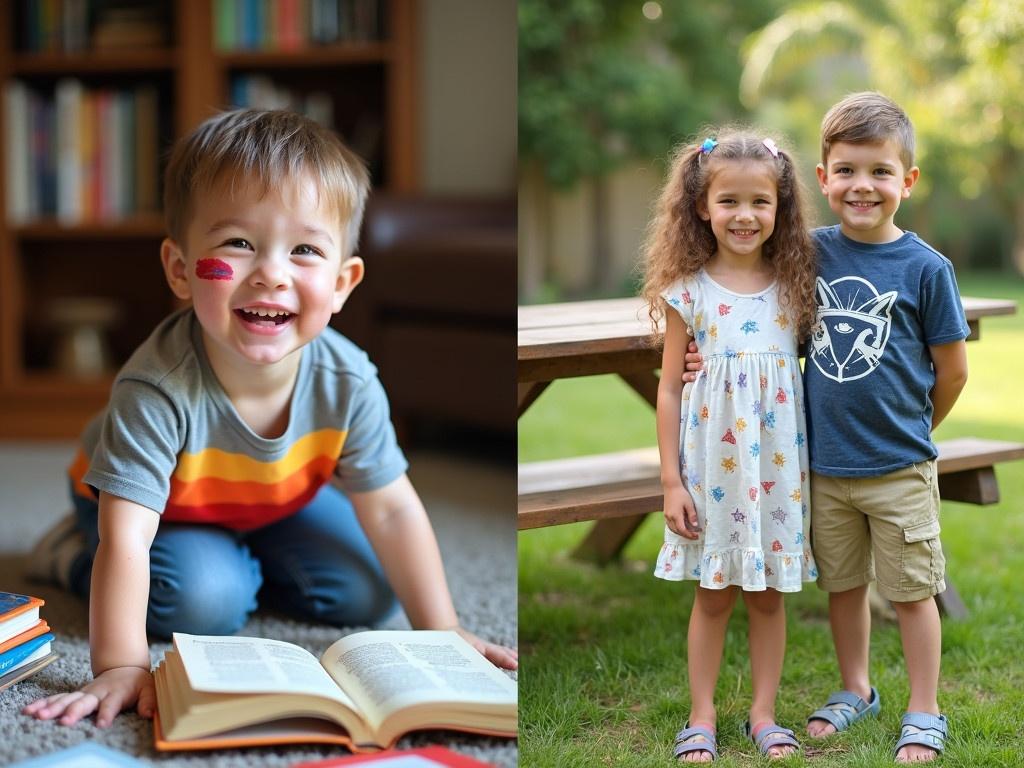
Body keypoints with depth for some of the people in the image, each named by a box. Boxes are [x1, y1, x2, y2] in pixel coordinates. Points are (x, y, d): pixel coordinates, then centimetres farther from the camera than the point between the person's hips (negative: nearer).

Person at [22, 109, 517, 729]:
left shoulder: (347, 382, -30)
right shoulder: (158, 390, -43)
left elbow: (391, 509, -20)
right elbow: (126, 536, -44)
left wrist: (442, 631, -20)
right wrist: (122, 666, -51)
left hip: (278, 502, 4)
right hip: (161, 507, -4)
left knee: (365, 593, -3)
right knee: (204, 599, -28)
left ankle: (239, 561, 20)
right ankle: (76, 556, 1)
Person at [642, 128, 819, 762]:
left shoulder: (795, 285, 0)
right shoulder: (688, 292, -5)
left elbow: (815, 369, 7)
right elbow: (670, 387, -2)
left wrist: (815, 461, 3)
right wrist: (671, 481, -4)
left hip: (779, 464, 1)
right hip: (712, 466, -1)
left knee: (770, 595, 10)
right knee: (714, 596, 8)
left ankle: (764, 714, 23)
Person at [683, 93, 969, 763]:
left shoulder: (926, 267, -11)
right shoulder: (810, 253, -2)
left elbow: (952, 367, -2)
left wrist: (911, 430, 7)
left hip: (899, 468, -3)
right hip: (824, 461, 3)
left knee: (911, 590, 8)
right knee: (843, 582, 18)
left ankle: (926, 714, 23)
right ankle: (857, 689, 38)